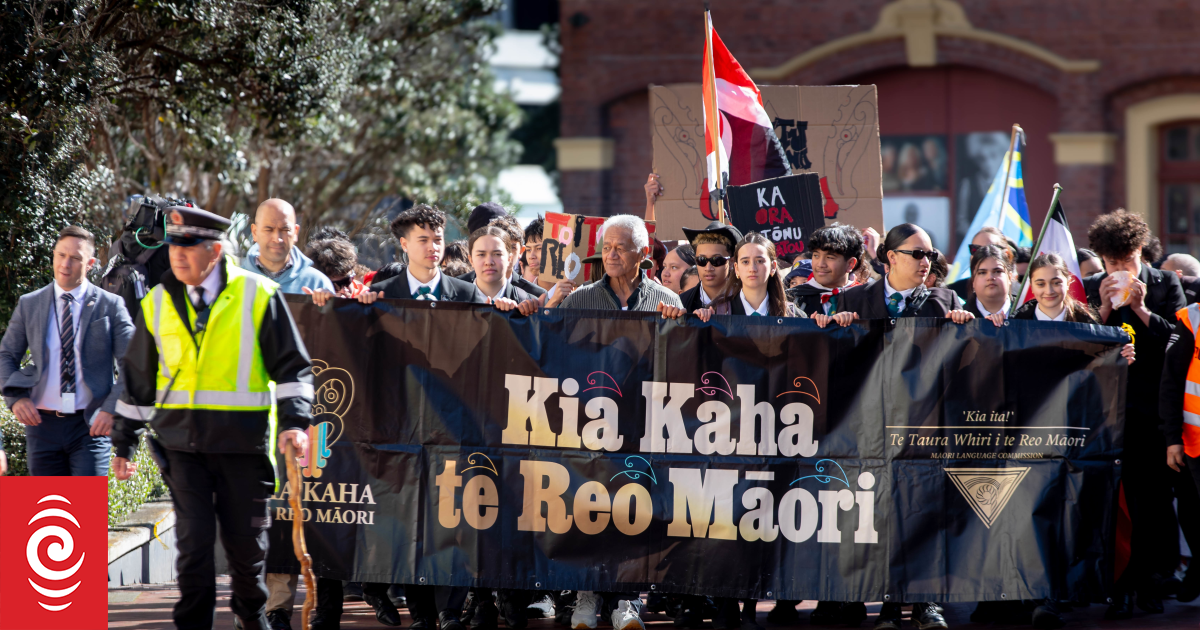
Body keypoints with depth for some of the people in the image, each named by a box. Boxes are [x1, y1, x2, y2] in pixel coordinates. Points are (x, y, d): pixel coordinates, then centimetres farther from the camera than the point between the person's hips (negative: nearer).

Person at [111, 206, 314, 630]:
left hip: (243, 440, -1)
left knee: (246, 541, 7)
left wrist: (295, 422, -13)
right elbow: (138, 380, 15)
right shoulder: (158, 303, 7)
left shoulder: (258, 296, -1)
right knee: (193, 540, -6)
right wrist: (123, 445, 16)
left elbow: (291, 367, 0)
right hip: (182, 441, 1)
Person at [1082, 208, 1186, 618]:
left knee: (1154, 499, 3)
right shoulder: (1091, 290, 7)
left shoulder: (1166, 285, 5)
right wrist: (1104, 310, -10)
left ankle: (1151, 583, 11)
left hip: (1152, 407, -1)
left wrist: (1142, 310, -12)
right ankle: (1121, 586, 1)